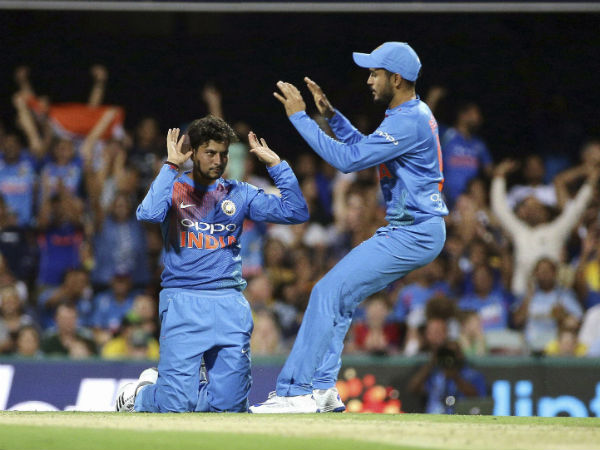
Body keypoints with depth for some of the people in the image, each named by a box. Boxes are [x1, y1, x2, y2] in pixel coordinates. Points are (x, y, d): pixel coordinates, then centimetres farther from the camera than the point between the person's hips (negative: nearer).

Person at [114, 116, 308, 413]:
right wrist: (170, 166, -17)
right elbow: (149, 214, -20)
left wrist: (275, 164, -1)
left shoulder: (239, 194, 13)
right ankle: (137, 396, 23)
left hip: (230, 303, 4)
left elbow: (296, 212, 4)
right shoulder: (174, 188, 4)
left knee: (230, 405, -2)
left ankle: (164, 387, 27)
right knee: (176, 406, -12)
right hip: (183, 303, -4)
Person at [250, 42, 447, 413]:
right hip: (411, 231, 11)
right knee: (337, 295, 14)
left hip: (414, 235, -11)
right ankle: (322, 388, 14)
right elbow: (364, 147, 25)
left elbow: (349, 159, -22)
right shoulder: (414, 113, 14)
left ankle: (295, 392, -12)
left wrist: (299, 117, -17)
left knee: (329, 293, -12)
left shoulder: (408, 122, -20)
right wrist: (330, 114, 13)